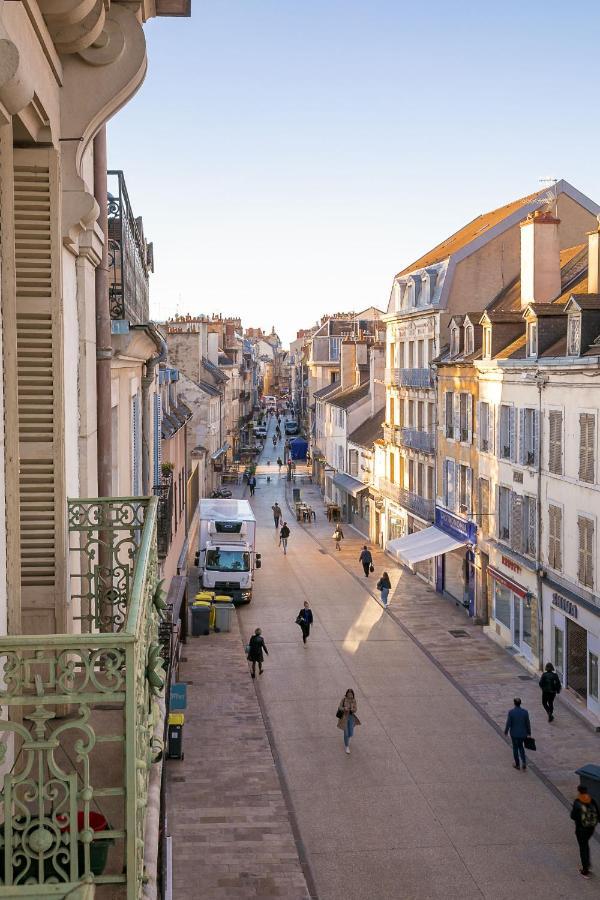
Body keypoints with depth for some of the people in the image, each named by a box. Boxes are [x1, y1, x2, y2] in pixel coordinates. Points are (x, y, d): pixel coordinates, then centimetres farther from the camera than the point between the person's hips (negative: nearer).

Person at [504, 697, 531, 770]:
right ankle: (524, 762, 9)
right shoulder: (525, 712, -12)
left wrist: (506, 731, 4)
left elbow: (508, 724, -14)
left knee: (515, 748, 15)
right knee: (521, 746, 24)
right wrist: (529, 733, 8)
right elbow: (528, 723, -4)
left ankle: (517, 764, 27)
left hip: (514, 734, -2)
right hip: (523, 733, 2)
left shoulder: (511, 712, -19)